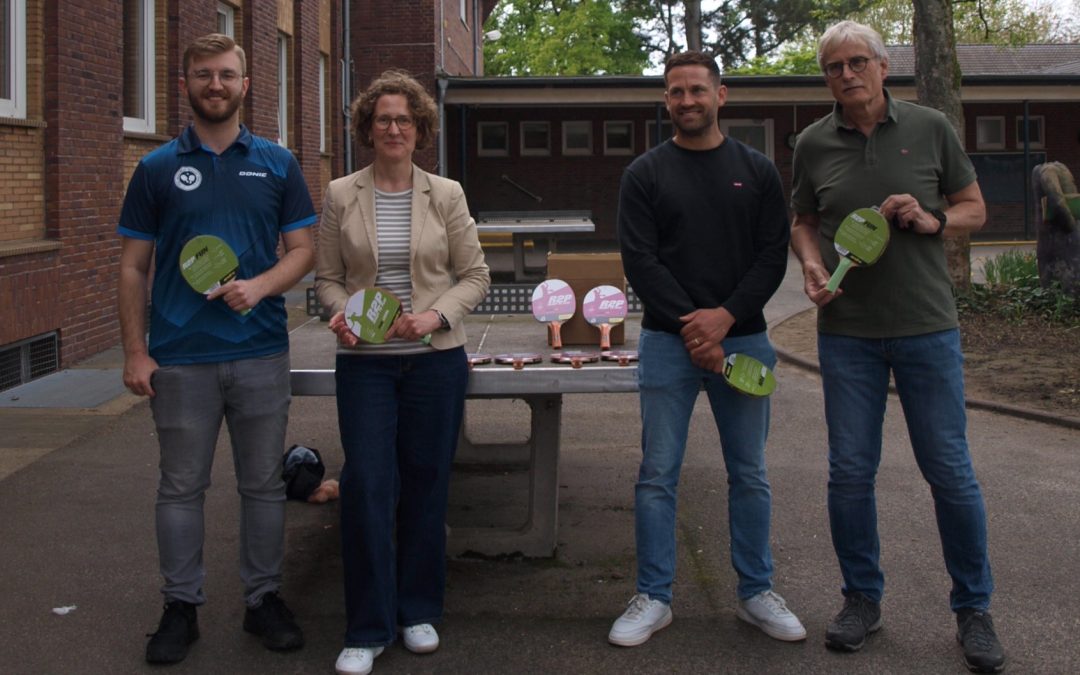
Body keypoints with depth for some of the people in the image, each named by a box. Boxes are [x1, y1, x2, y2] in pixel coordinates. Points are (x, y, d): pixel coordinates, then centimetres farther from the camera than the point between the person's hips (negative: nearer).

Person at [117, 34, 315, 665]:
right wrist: (135, 352, -3)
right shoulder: (158, 169, 4)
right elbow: (134, 266, 4)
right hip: (180, 358, -1)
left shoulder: (277, 163, 6)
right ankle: (182, 606, 19)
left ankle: (265, 597, 22)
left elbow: (303, 250, 5)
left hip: (262, 352, 1)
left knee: (263, 483, 9)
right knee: (182, 487, 7)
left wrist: (261, 285, -15)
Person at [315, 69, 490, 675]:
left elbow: (475, 276, 4)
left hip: (435, 358, 1)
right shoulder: (342, 196, 4)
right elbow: (328, 275, 8)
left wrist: (437, 315, -12)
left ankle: (420, 610, 25)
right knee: (367, 485, -6)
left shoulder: (446, 195, 3)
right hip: (364, 360, 0)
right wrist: (339, 312, -13)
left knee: (426, 483, 8)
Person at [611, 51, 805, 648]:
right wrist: (689, 326, -14)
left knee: (749, 475, 8)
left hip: (741, 338, 1)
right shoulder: (645, 174, 4)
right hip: (667, 342, -1)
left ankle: (756, 593, 21)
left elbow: (773, 257, 2)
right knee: (658, 474, 1)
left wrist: (725, 317, -13)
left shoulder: (757, 171, 8)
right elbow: (639, 260, -4)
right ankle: (653, 598, 12)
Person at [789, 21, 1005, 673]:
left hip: (927, 326, -1)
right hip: (847, 330, 2)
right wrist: (811, 264, -5)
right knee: (851, 472, 4)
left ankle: (974, 608, 17)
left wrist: (932, 220, -13)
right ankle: (863, 598, 21)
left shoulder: (930, 128, 1)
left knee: (950, 469, 2)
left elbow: (974, 209, 8)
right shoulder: (814, 143, 4)